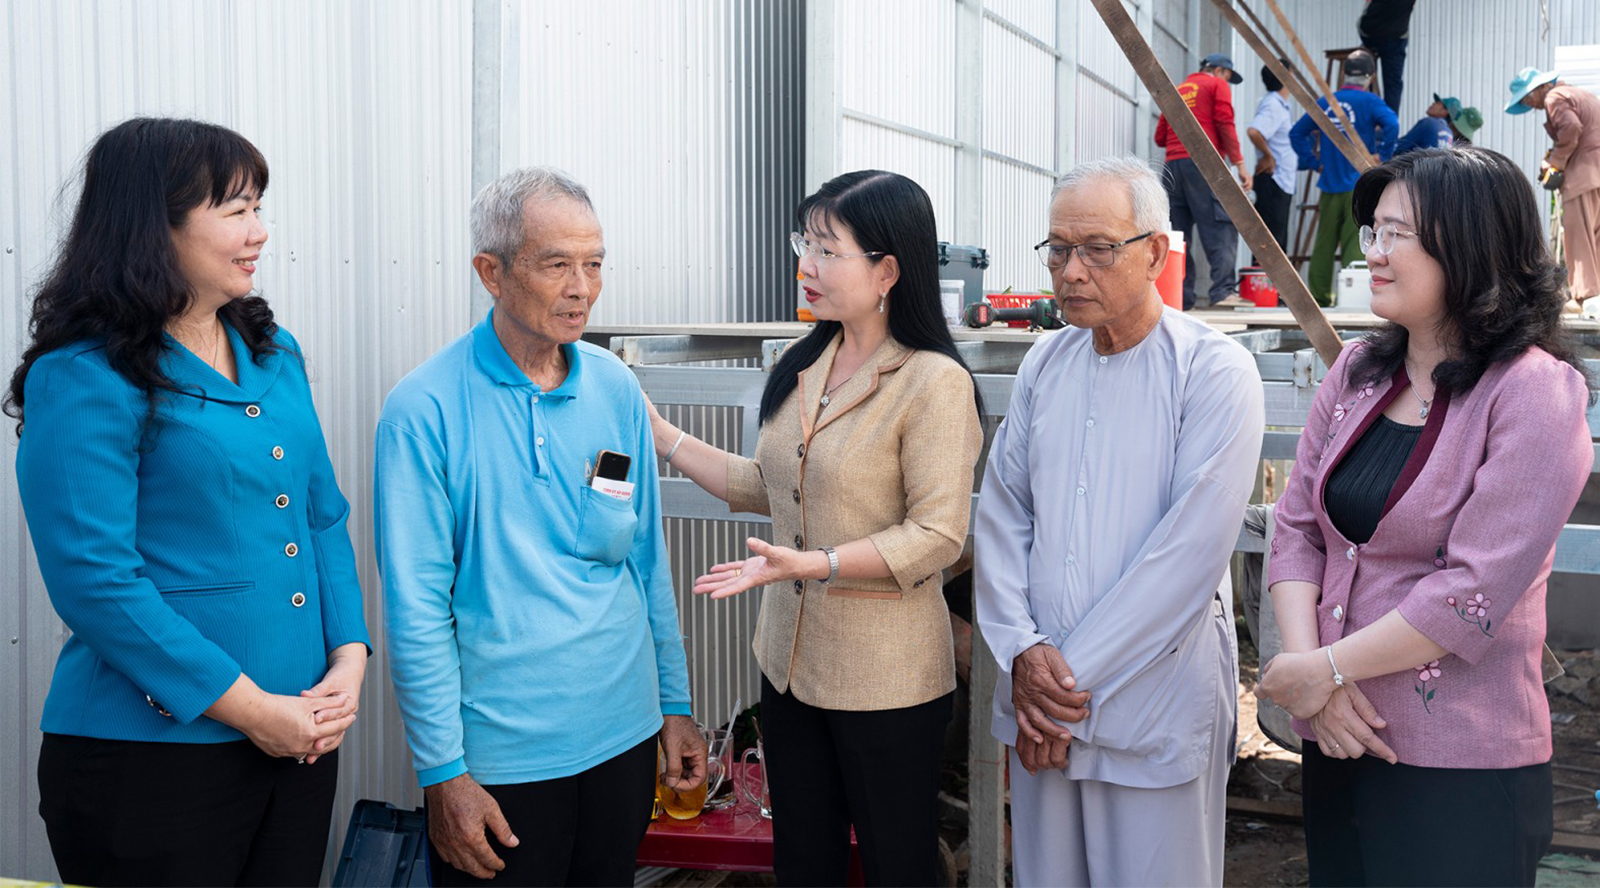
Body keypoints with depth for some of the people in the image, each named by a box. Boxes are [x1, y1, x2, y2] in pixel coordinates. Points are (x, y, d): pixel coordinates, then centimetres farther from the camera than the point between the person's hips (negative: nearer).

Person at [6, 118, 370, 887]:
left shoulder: (273, 353, 9)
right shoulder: (85, 379, -11)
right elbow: (94, 579, -17)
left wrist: (349, 659, -2)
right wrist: (248, 708, -16)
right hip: (153, 755, -6)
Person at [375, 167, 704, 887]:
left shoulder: (616, 388, 3)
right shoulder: (425, 408, -12)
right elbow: (415, 605, -12)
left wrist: (675, 703, 11)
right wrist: (441, 772, -13)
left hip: (623, 735, 5)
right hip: (498, 756, -4)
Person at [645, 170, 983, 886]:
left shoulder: (933, 382, -17)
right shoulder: (804, 365, 6)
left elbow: (937, 535, -20)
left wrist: (812, 563, -28)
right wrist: (663, 438, 10)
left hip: (885, 678, -7)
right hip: (790, 658, 7)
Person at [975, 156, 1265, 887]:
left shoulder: (1215, 372, -10)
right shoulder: (1045, 364, 7)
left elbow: (1190, 550, -17)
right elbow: (1000, 513, 7)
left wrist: (1076, 673, -14)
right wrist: (1022, 650, -6)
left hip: (1156, 706, -5)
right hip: (1038, 699, 5)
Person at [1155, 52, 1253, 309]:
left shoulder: (1177, 90, 25)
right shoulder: (1217, 85, 10)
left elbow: (1160, 136, 18)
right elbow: (1225, 125, -4)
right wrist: (1240, 165, -7)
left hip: (1173, 163, 6)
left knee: (1179, 233, 5)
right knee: (1221, 226, -10)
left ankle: (1181, 297, -1)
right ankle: (1224, 290, -23)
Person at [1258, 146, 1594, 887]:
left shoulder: (1534, 393, -11)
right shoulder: (1358, 372, 7)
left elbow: (1474, 592, -18)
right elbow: (1297, 527, 4)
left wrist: (1326, 669, -14)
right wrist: (1304, 661, -10)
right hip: (1339, 742, 5)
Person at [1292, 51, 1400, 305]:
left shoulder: (1324, 103, 10)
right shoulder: (1369, 101, -5)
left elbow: (1296, 133, 12)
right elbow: (1392, 124, -22)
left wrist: (1314, 161, 10)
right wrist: (1382, 155, -11)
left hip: (1329, 184, 4)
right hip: (1361, 184, -4)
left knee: (1324, 242, 9)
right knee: (1355, 242, -3)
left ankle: (1318, 294, 13)